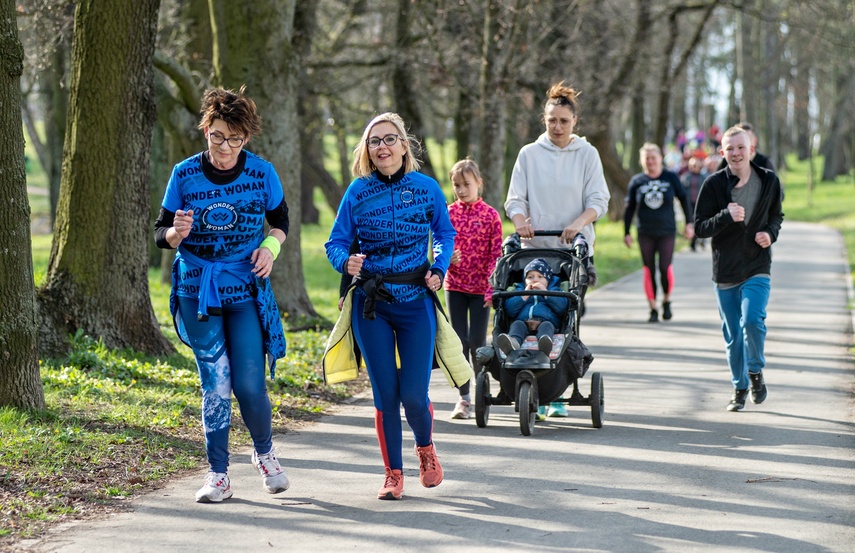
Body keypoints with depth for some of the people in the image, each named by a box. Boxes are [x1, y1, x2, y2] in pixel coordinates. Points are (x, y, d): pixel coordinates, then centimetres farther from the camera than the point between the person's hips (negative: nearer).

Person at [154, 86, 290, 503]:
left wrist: (270, 247, -7)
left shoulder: (261, 173, -4)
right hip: (197, 291, 0)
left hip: (245, 290, 0)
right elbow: (160, 232, 3)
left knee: (249, 384, -6)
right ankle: (218, 476, 9)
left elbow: (280, 219, 13)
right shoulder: (185, 174, -5)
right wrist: (176, 232, -21)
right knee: (215, 385, -1)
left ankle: (264, 453, 23)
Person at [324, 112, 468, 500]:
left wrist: (438, 269, -4)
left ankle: (426, 449, 26)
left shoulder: (426, 188, 0)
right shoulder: (358, 191, -1)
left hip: (416, 301, 0)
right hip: (371, 305, 1)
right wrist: (346, 262, -19)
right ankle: (393, 473, 14)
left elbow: (445, 234, 12)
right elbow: (336, 242, 2)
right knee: (385, 393, -1)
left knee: (413, 394, -6)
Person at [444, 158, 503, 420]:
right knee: (460, 342, 4)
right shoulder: (448, 213, 3)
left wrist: (492, 288, -12)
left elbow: (496, 254, -5)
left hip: (481, 288, -2)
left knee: (477, 342, -3)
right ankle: (464, 398, 10)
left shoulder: (490, 215, -4)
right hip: (455, 285, 2)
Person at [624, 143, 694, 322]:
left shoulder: (671, 178, 3)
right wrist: (626, 232, 7)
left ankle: (666, 301, 11)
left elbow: (683, 200, 10)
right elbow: (629, 208, 9)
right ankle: (653, 309, 8)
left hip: (667, 232, -1)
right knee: (649, 271, 0)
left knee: (665, 268, -12)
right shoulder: (637, 181, 4)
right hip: (645, 234, 1)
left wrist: (689, 223, 7)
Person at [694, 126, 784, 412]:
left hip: (757, 267, -1)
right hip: (725, 270, 1)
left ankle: (756, 371, 6)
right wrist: (726, 216, -23)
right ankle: (740, 388, 24)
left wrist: (770, 233, -5)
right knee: (733, 335, 7)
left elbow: (776, 216, 16)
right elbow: (700, 227, -6)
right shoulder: (714, 184, -5)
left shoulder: (769, 181, 0)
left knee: (752, 319, -20)